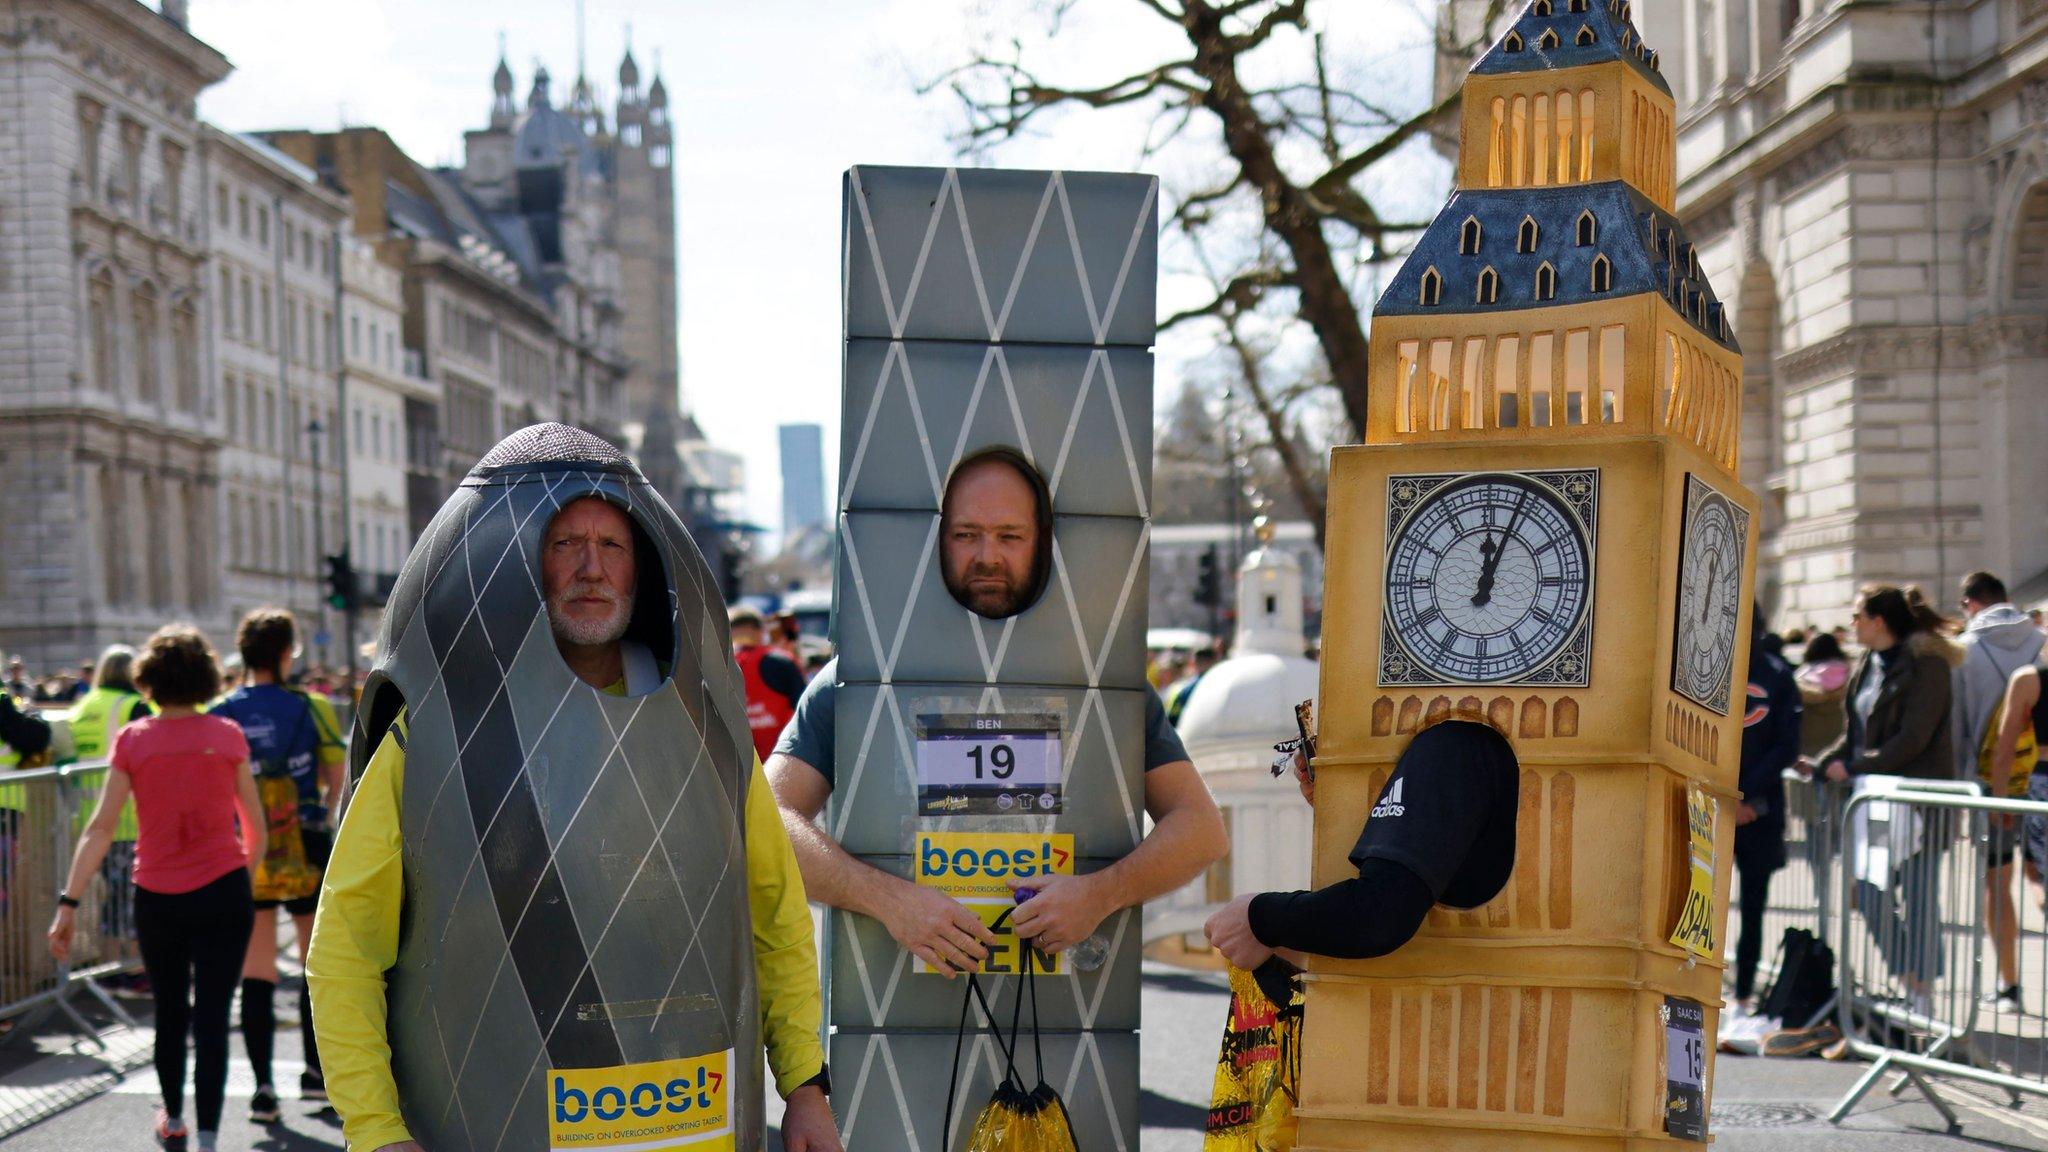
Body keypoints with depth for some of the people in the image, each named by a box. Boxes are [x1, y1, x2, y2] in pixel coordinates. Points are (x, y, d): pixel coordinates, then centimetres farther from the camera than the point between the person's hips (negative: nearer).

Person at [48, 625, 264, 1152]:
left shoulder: (133, 740, -4)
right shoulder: (226, 736, -3)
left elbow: (100, 828, -8)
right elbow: (256, 827, 5)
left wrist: (69, 902, -8)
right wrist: (248, 864, 24)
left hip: (156, 898, 1)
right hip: (222, 892, -1)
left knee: (169, 1014, 19)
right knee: (212, 1018, -1)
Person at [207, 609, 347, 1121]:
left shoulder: (218, 715, -2)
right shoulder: (310, 708, -7)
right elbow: (337, 779, -5)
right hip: (305, 854, -2)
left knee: (256, 972, 6)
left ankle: (263, 1086, 2)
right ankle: (316, 1070, 20)